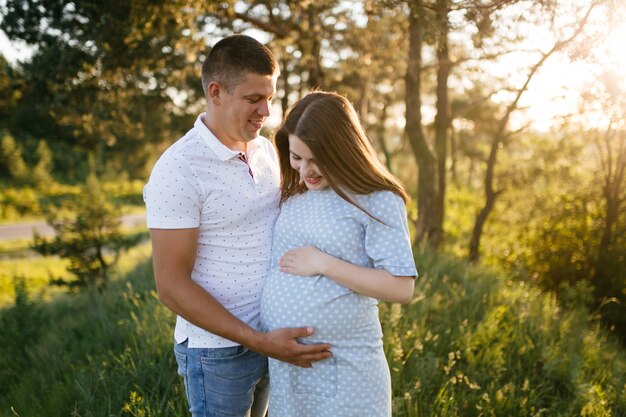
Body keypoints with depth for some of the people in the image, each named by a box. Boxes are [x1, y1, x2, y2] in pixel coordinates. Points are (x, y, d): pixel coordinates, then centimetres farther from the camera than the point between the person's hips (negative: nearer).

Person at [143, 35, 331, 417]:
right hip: (218, 350, -6)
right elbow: (172, 286, -18)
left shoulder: (267, 150, 2)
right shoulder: (178, 170, -18)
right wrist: (258, 341, -22)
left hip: (273, 337, 6)